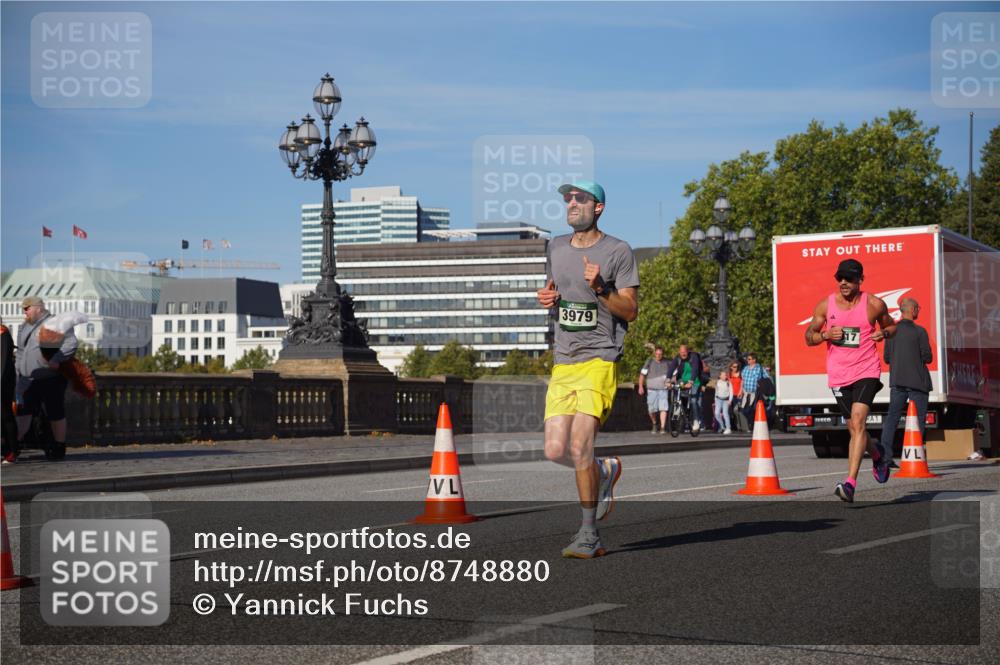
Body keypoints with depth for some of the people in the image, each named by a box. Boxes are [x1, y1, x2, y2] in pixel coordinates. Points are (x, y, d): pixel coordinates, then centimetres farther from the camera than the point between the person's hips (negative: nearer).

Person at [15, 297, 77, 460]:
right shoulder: (25, 327, 17)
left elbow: (71, 343, -19)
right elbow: (20, 352, 23)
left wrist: (56, 359, -30)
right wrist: (19, 376, 16)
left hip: (51, 379, -6)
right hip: (28, 380, 7)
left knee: (56, 414, 1)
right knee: (23, 412, 1)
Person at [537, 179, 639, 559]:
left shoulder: (618, 252, -3)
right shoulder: (555, 248, 15)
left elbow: (631, 310, -4)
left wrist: (600, 288, -19)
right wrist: (547, 299, 5)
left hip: (600, 360, -6)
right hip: (563, 362, 6)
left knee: (579, 446, -16)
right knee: (555, 451, -3)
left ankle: (588, 535, -5)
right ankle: (604, 471, 30)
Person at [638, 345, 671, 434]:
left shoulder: (666, 363, 10)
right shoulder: (649, 362, 5)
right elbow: (642, 374, 4)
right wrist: (641, 386, -5)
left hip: (663, 389, 1)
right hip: (652, 390, -1)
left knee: (663, 408, -13)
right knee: (652, 410, 0)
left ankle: (662, 428, -13)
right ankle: (654, 425, 27)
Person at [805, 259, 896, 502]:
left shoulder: (874, 304, -2)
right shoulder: (825, 305, 2)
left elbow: (891, 326, 15)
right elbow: (809, 337, 9)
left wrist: (883, 332, -8)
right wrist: (825, 335, -12)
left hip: (867, 372, -3)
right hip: (838, 375, 3)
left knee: (858, 423, -20)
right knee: (854, 427, 13)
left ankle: (850, 484, -25)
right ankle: (878, 458, 45)